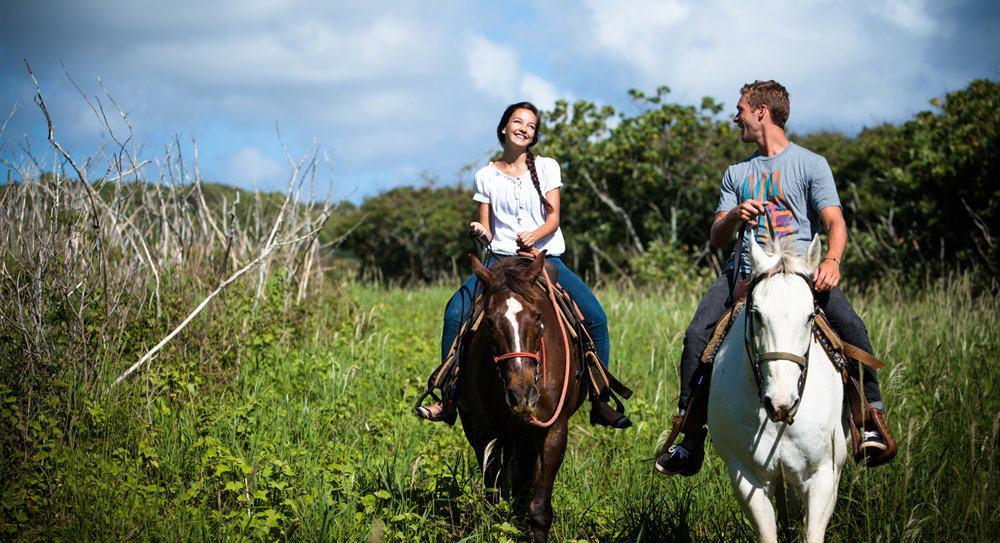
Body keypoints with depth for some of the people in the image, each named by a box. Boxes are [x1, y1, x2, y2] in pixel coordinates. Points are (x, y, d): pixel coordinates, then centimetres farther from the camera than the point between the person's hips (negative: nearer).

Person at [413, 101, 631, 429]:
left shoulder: (546, 168, 5)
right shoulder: (486, 176, 7)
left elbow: (553, 218, -3)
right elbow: (487, 231, 8)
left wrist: (534, 235, -25)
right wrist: (480, 232, -17)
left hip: (545, 257, 0)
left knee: (595, 316, -19)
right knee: (456, 313, -24)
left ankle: (600, 402, -8)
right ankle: (449, 399, -17)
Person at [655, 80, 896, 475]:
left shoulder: (810, 164, 7)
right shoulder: (737, 174, 21)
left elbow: (835, 222, -5)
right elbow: (716, 238, 16)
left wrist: (832, 260, -28)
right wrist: (735, 216, -9)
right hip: (747, 270, 4)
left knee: (850, 327, -30)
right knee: (697, 335, -18)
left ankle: (872, 415, -20)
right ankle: (690, 436, -11)